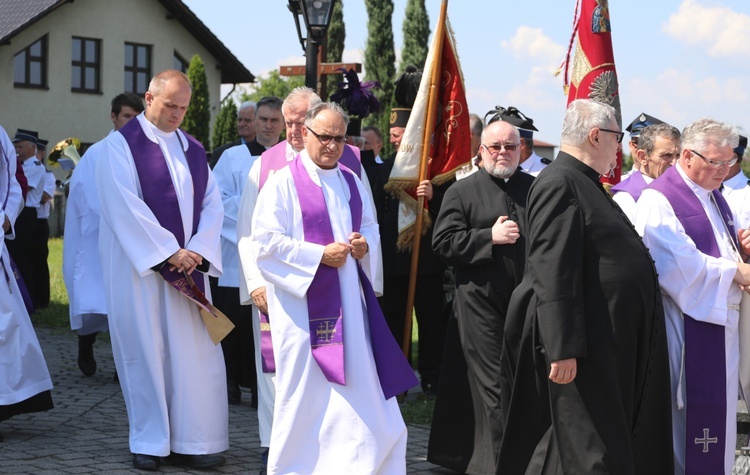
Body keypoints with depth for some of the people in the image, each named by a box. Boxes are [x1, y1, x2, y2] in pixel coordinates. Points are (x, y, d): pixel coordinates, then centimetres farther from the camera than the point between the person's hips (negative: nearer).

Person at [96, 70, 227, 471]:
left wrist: (198, 249, -8)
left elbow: (211, 202, 9)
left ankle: (193, 441, 7)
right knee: (146, 352, -1)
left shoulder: (193, 149, 13)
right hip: (140, 266, -5)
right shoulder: (121, 144, -4)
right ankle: (149, 443, 8)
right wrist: (169, 252, -16)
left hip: (188, 266, 5)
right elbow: (125, 205, -13)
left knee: (195, 353, 1)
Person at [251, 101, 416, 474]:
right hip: (303, 301, -6)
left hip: (347, 300, 6)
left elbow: (370, 226, 21)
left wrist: (365, 244, -2)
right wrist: (320, 255, -17)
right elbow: (266, 242, -12)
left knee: (358, 385, 4)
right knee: (306, 390, -1)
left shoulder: (351, 182, 13)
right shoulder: (283, 182, -6)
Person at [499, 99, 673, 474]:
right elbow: (553, 274, -23)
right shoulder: (560, 184, -16)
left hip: (612, 347, 11)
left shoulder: (584, 183, 16)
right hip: (586, 352, -10)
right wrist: (563, 349, -27)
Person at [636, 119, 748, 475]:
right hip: (686, 326, -8)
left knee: (719, 412, 11)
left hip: (720, 321, 8)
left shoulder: (714, 198, 16)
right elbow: (677, 263, -22)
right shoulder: (659, 199, -12)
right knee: (686, 415, -4)